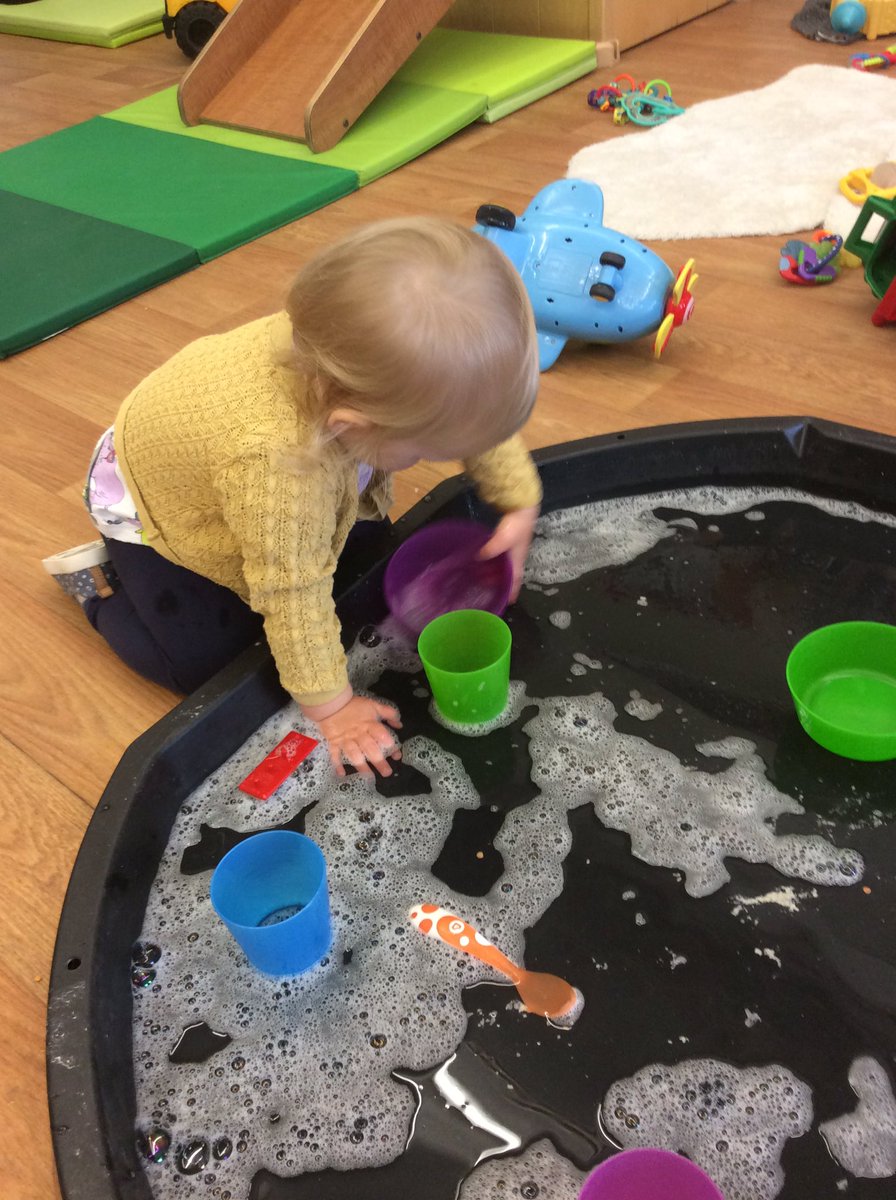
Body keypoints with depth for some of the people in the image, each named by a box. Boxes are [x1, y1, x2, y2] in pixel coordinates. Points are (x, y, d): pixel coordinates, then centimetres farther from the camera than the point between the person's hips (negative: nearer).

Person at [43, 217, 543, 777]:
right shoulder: (276, 461, -50)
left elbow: (479, 409, -12)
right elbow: (292, 592, -37)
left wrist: (521, 500, -12)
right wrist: (330, 705, -25)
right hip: (155, 500, -6)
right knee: (205, 662, -5)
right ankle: (102, 580, 17)